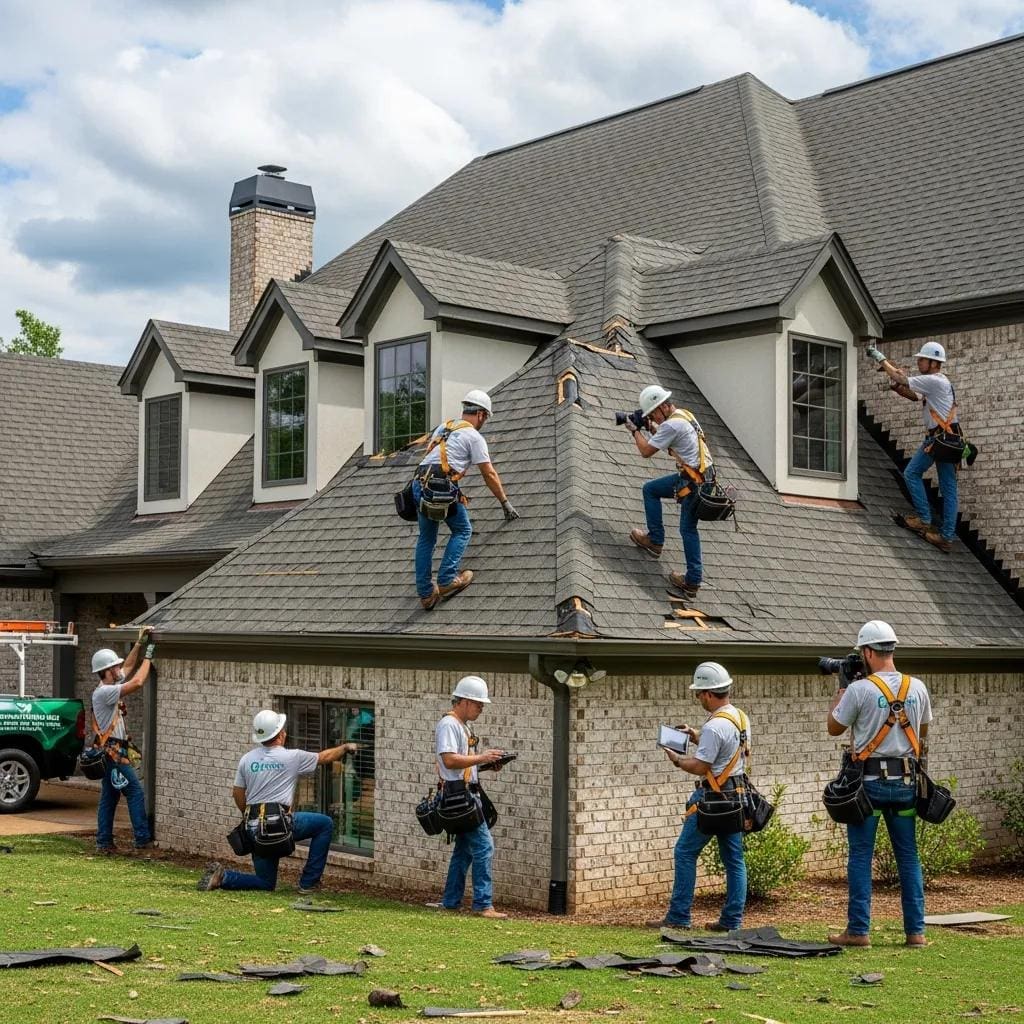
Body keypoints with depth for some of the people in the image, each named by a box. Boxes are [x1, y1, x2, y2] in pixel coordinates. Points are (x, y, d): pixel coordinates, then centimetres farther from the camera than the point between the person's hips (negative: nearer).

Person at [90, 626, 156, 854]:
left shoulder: (109, 687, 12)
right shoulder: (103, 692, -16)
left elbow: (128, 667, 22)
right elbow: (137, 682, -23)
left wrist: (139, 643, 15)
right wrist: (148, 657, -12)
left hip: (112, 752, 10)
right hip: (115, 752, -10)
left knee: (109, 796, 10)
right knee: (135, 793, -8)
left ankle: (104, 842, 12)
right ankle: (143, 840, -8)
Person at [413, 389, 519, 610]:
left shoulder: (442, 428, 25)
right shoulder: (474, 436, 5)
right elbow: (489, 474, 4)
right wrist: (505, 503, 11)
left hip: (419, 483, 6)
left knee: (426, 538, 15)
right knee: (462, 531, 12)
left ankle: (426, 593, 14)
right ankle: (447, 581, 4)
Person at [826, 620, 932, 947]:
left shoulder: (859, 690, -12)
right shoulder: (917, 688, 3)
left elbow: (834, 728, 2)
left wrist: (841, 692, 13)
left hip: (869, 782, -4)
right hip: (905, 781, 4)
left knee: (861, 856, 3)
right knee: (908, 856, 11)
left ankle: (858, 931, 4)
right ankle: (915, 930, 12)